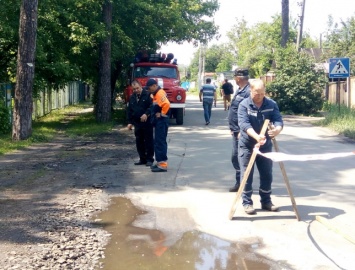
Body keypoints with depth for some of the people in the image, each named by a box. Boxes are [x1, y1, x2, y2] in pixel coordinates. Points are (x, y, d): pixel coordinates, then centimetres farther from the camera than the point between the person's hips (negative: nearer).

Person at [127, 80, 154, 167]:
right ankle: (142, 159, 18)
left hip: (147, 123, -6)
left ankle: (150, 159, 6)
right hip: (137, 123, 6)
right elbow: (129, 111, 18)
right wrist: (130, 122, 12)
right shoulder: (132, 98, 14)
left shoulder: (147, 95, -6)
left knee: (149, 141, -1)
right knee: (139, 142, 9)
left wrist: (146, 114, -26)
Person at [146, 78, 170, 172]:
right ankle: (160, 162, 22)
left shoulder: (160, 93, -16)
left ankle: (163, 165, -9)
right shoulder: (156, 94, 16)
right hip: (158, 121, 11)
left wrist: (162, 114, -20)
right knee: (158, 142, 14)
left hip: (161, 121, -11)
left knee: (160, 142, -10)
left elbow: (166, 104, -32)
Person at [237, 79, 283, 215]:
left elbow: (278, 120, -11)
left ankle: (266, 201, 24)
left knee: (267, 175, 10)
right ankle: (247, 203, 11)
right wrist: (256, 136, -42)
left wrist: (277, 129, -36)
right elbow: (244, 124, -25)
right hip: (247, 145, -3)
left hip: (265, 145, 3)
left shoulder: (271, 104, -1)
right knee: (247, 176, 0)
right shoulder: (244, 105, -12)